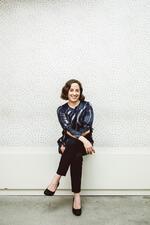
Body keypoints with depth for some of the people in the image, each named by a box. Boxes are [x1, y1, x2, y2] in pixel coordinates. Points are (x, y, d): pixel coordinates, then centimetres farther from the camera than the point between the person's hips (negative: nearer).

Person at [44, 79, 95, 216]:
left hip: (85, 142, -1)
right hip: (68, 144, 1)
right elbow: (68, 129, -11)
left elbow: (87, 129, -9)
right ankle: (77, 195, -27)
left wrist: (67, 143, -15)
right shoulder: (61, 110, 4)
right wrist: (82, 139, -30)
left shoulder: (87, 106, 1)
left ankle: (57, 179, -27)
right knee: (76, 156, -33)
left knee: (72, 144, -35)